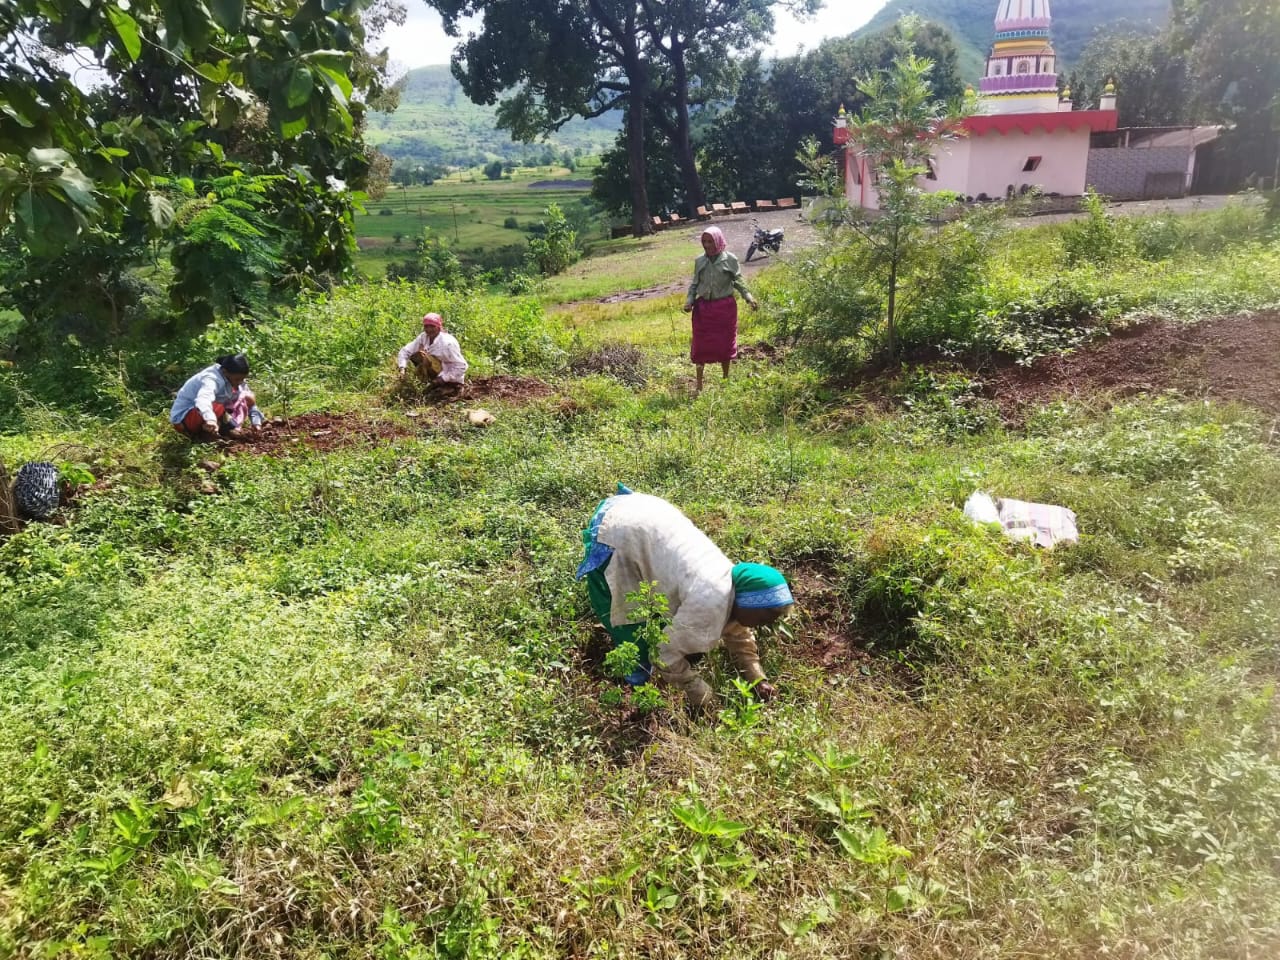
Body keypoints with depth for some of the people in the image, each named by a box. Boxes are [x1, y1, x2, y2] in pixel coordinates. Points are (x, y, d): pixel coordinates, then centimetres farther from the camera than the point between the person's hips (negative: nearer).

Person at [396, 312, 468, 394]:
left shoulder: (448, 343, -25)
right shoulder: (423, 337, -5)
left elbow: (461, 366, -23)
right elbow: (405, 351, -1)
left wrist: (443, 378, -24)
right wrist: (402, 368, -17)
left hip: (452, 381, -8)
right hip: (438, 375, 8)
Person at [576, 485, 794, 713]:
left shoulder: (735, 582, -2)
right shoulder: (709, 604, -28)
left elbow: (739, 635, 15)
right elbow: (665, 650, -19)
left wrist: (758, 679, 5)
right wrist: (696, 690, -8)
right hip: (615, 533, -9)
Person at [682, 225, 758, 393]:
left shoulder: (730, 260, -5)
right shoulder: (699, 261, 2)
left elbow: (738, 282, 2)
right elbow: (695, 284, 8)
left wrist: (749, 298, -9)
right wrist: (689, 301, -6)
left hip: (725, 307, -2)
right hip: (703, 307, 2)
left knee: (725, 343, 9)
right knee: (701, 345, 3)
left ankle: (726, 379, 27)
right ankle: (698, 383, 12)